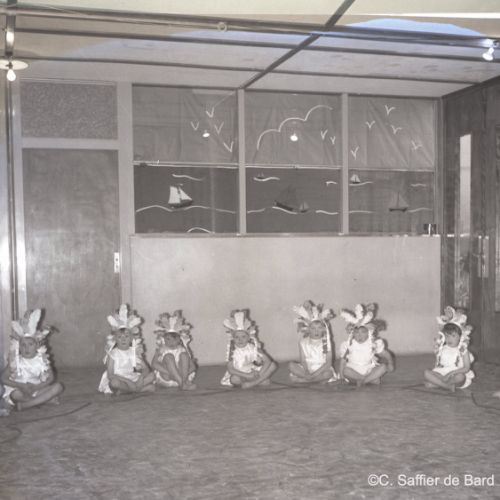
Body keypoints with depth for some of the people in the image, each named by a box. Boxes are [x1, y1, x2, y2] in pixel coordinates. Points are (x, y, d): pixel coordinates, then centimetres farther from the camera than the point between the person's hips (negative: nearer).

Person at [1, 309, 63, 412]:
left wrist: (35, 387, -23)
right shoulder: (15, 360, -10)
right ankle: (46, 398, -17)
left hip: (37, 389, 3)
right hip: (19, 389, -3)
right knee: (16, 394, -37)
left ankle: (23, 405, -23)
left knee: (58, 387, -22)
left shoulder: (42, 359, -6)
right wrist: (21, 385, -25)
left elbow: (51, 378, -6)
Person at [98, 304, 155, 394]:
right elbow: (110, 375, -12)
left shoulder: (135, 351, 8)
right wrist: (127, 380, -23)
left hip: (133, 378, 5)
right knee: (114, 383, -39)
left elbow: (146, 369, 4)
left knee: (152, 375, -17)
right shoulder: (113, 353, -2)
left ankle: (124, 390, -22)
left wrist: (142, 377, -20)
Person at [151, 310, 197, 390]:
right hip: (166, 378, -2)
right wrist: (169, 372, -25)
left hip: (183, 374, 2)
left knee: (184, 354, -14)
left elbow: (191, 365, 3)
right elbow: (154, 364, -11)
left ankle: (184, 381, -33)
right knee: (168, 356, -23)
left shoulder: (183, 349, 13)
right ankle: (182, 383, -37)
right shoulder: (161, 350, 8)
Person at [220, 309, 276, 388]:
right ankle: (260, 380, -20)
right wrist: (247, 375, -31)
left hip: (253, 372, 3)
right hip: (240, 374, -3)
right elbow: (230, 369, -22)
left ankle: (253, 383, -22)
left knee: (273, 365, -14)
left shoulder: (254, 347, -8)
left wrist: (259, 374, -26)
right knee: (235, 379, -39)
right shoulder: (233, 351, -14)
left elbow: (267, 361, -11)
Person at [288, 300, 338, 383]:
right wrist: (306, 372, -25)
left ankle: (303, 380, -24)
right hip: (307, 369, 2)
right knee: (292, 365, -23)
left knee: (329, 373, -35)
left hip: (321, 369, -2)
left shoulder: (326, 343, -4)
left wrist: (315, 373, -22)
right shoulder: (303, 342, 1)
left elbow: (328, 362, -11)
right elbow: (303, 361, -4)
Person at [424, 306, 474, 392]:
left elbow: (466, 368, -9)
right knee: (426, 373, -24)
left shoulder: (462, 350, -2)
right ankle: (447, 386, -31)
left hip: (456, 375, -3)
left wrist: (452, 372, -20)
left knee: (460, 377, -38)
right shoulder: (442, 348, 10)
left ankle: (437, 383, -26)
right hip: (442, 374, 3)